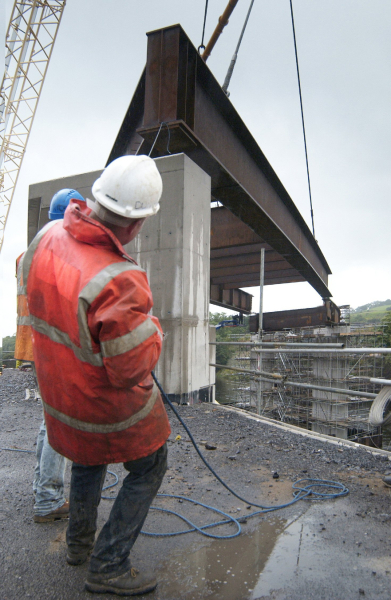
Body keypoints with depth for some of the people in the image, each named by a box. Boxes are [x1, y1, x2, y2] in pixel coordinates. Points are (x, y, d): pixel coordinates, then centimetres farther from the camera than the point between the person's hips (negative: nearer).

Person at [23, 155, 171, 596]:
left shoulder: (47, 237, -14)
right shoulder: (119, 283, -39)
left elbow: (31, 280, 10)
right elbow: (132, 371, -30)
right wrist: (152, 327, -13)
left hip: (58, 388, 8)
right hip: (111, 403, -7)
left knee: (89, 456, 34)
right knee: (148, 468, 20)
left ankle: (79, 542, 53)